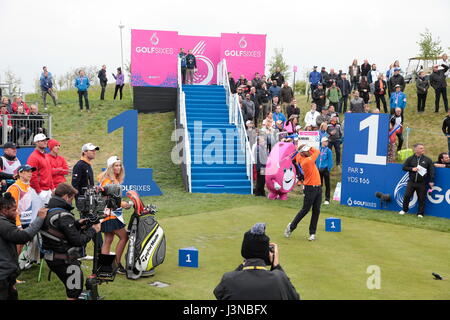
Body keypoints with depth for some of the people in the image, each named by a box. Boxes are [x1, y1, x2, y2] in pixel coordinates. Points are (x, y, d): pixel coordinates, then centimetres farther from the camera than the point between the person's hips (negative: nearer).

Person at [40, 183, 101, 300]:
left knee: (71, 286, 25)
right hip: (65, 261, -9)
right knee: (74, 292, 6)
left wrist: (76, 224, 8)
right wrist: (92, 230, -9)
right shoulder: (63, 216, -25)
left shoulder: (47, 211, 2)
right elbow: (78, 241, -23)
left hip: (50, 257, 9)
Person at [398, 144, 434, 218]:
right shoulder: (410, 159, 6)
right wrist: (412, 169, -8)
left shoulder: (427, 160, 3)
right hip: (411, 182, 1)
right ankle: (404, 210, 21)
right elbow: (404, 167, 8)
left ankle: (420, 213, 14)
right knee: (407, 196, 0)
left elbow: (432, 171, 3)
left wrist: (431, 181, -5)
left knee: (422, 199, 2)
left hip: (422, 183, -1)